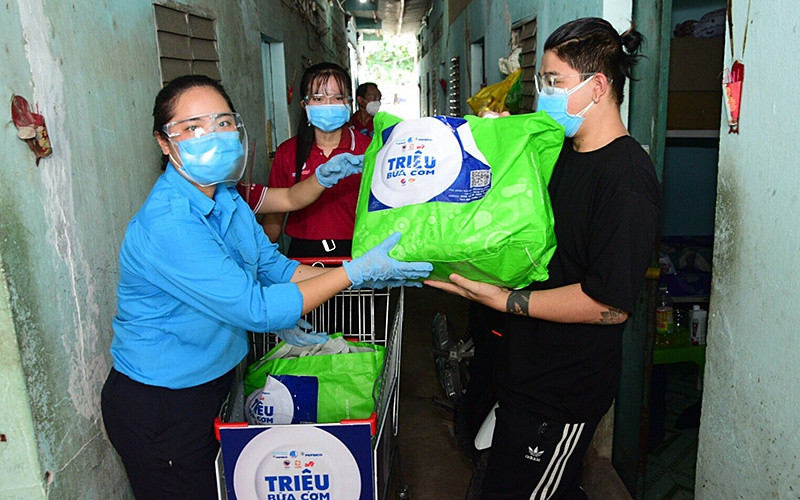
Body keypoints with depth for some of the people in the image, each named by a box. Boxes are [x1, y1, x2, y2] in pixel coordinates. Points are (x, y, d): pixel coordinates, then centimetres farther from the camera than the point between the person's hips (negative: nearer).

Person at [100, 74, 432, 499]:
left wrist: (364, 275, -3)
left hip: (215, 380, 8)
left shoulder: (225, 197, -1)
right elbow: (256, 309, -31)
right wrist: (355, 273, -27)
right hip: (159, 407, -8)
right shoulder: (167, 224, -30)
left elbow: (272, 267, 6)